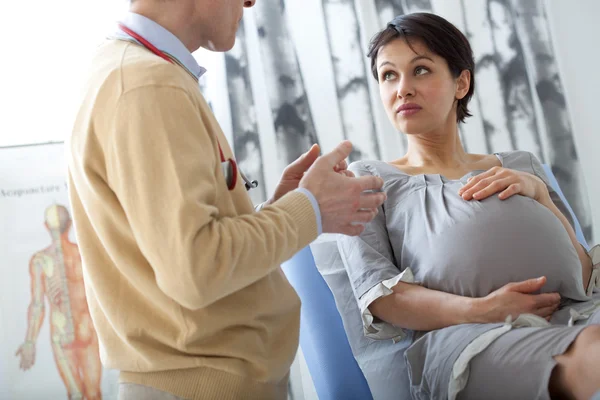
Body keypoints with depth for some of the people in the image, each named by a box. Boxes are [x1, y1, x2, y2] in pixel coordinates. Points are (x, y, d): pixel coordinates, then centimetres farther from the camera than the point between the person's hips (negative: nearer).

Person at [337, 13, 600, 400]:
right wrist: (476, 311, -14)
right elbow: (376, 293, 2)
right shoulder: (367, 179, 19)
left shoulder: (521, 165, 27)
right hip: (464, 337, -4)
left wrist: (539, 193, 4)